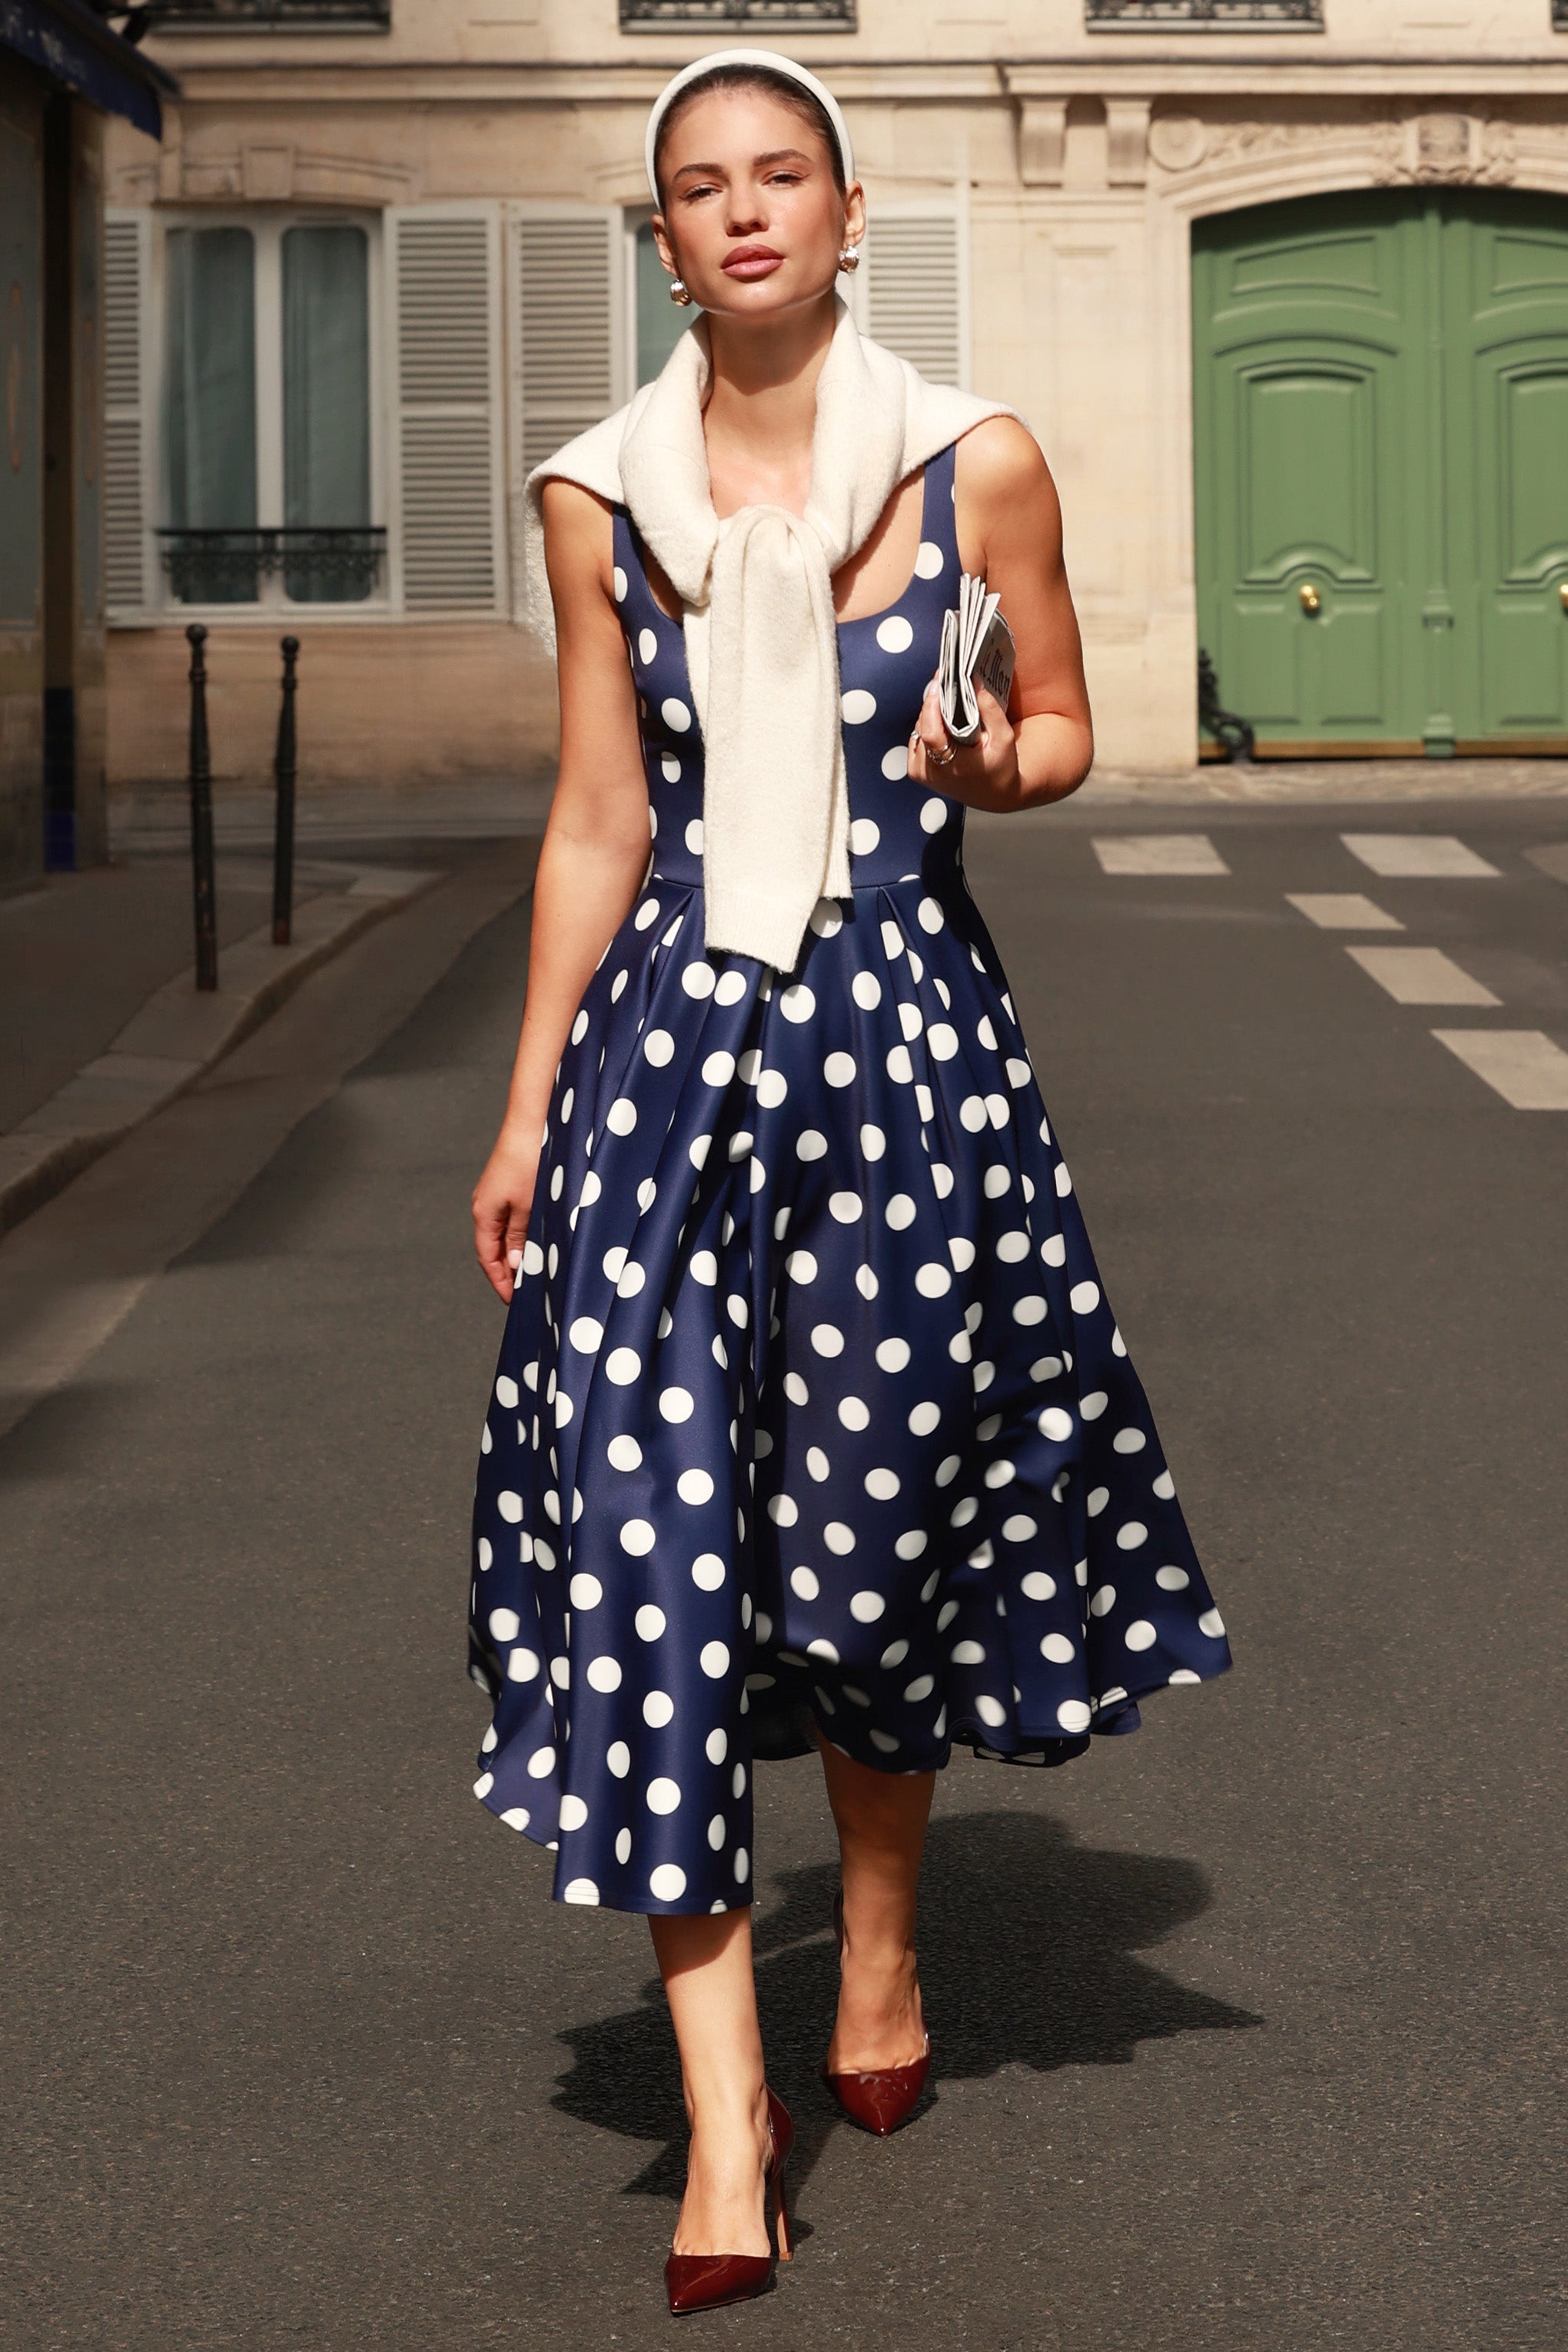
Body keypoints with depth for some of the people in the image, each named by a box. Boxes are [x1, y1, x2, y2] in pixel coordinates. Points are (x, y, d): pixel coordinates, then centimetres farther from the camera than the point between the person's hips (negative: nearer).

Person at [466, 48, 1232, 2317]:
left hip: (909, 1038, -1)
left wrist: (989, 762, -13)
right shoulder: (600, 497, 4)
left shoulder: (976, 467, 0)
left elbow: (1066, 728, 11)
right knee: (649, 1534, -9)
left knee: (881, 1528, 9)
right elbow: (598, 819, 8)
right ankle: (726, 2101, -4)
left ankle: (882, 1945, 38)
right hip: (669, 1042, 1)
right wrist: (527, 1109, 8)